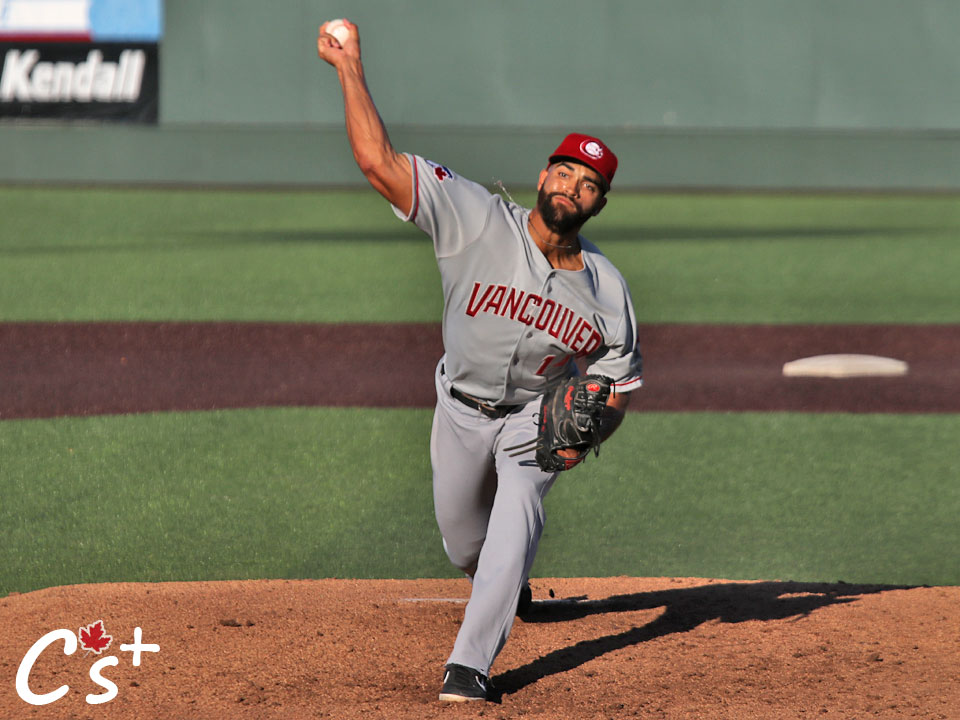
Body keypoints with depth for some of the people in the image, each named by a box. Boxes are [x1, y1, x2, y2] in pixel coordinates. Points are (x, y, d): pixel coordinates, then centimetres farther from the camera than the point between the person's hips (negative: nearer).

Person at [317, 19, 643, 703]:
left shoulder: (606, 289, -19)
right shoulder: (480, 222, -26)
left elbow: (619, 384, -5)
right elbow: (379, 161, -34)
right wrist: (349, 65, -37)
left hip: (536, 417, -1)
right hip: (461, 409, 1)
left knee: (514, 531, -21)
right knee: (462, 537, 16)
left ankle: (470, 664, -20)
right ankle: (508, 589, 51)